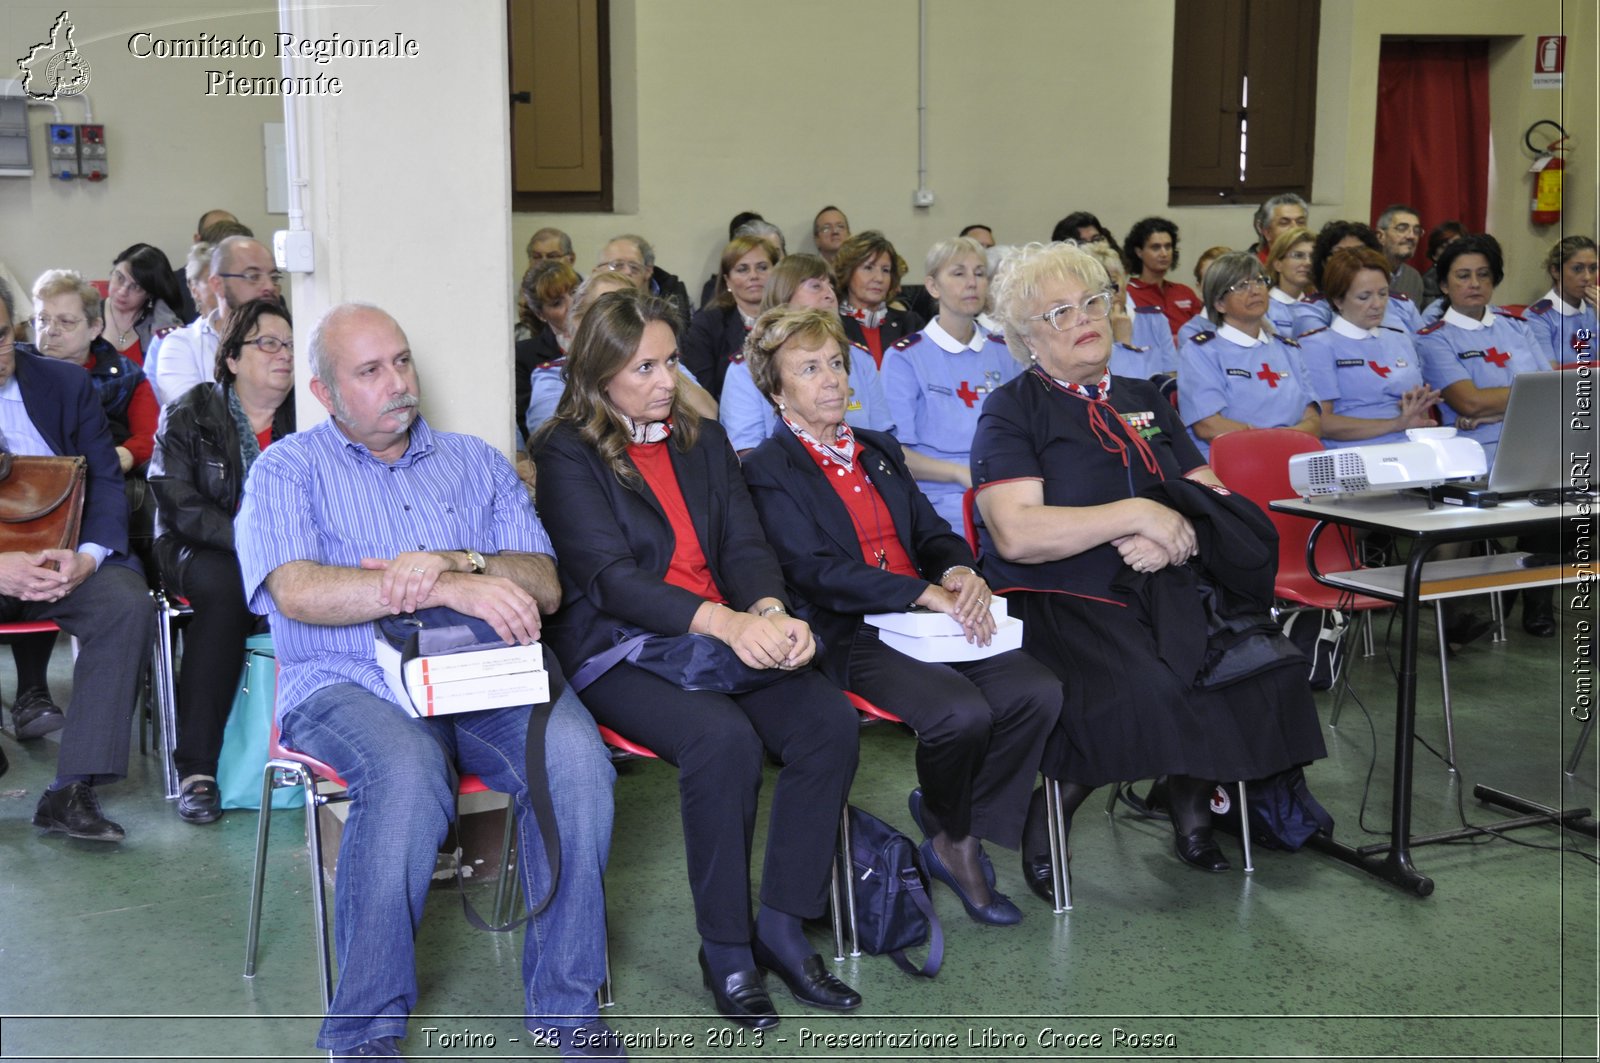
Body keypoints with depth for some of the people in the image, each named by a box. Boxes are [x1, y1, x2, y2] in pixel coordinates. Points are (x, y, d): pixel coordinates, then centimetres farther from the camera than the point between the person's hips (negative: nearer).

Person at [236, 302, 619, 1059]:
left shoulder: (474, 462, 20)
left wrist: (455, 561, -11)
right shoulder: (288, 469, 10)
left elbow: (544, 588, 9)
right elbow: (297, 592, -10)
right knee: (407, 771, -36)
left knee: (575, 755, -28)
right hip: (348, 684, -3)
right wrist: (449, 591, -17)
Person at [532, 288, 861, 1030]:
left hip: (730, 633, 5)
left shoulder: (702, 440, 16)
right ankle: (725, 949, -16)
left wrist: (770, 613, -17)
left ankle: (783, 928, -11)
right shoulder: (567, 455, -1)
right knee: (723, 738, -33)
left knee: (830, 719, -21)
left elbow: (744, 545, 7)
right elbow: (610, 577, -14)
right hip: (618, 650, -5)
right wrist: (724, 622, -28)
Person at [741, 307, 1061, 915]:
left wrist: (960, 574, -8)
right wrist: (928, 595, -19)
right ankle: (948, 835, 1)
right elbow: (816, 573, -12)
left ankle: (962, 837, -2)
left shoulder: (880, 450, 22)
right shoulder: (767, 471, -1)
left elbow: (933, 534, 18)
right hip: (851, 635, -6)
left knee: (1038, 692, -18)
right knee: (962, 712, -30)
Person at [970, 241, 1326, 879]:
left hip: (1164, 593, 5)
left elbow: (1214, 502, 15)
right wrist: (1137, 515, -13)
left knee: (1265, 661, -21)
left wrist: (1177, 536, -8)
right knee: (1144, 689, -33)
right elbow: (1016, 534, -13)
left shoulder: (1143, 401, 21)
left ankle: (1192, 803, 3)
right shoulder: (1011, 412, 2)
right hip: (1057, 604, -5)